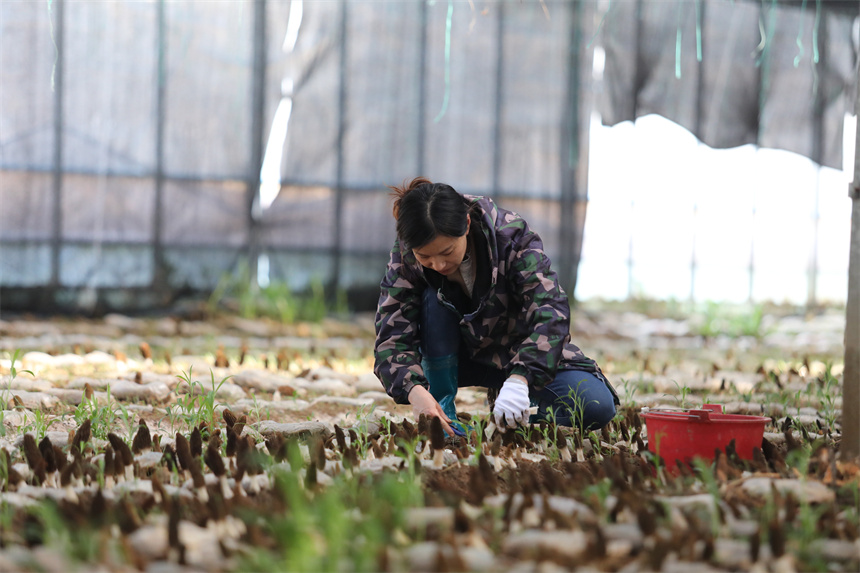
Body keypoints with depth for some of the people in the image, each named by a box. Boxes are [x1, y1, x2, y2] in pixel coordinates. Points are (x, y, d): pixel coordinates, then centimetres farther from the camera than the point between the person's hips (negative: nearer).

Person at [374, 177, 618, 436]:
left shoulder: (511, 234, -27)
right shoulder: (404, 258, -21)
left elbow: (550, 311, -37)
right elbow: (391, 339, -26)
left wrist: (519, 380, -52)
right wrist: (415, 391, -48)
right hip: (462, 355, 1)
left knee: (597, 408, -25)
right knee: (434, 299, -31)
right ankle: (443, 411, -18)